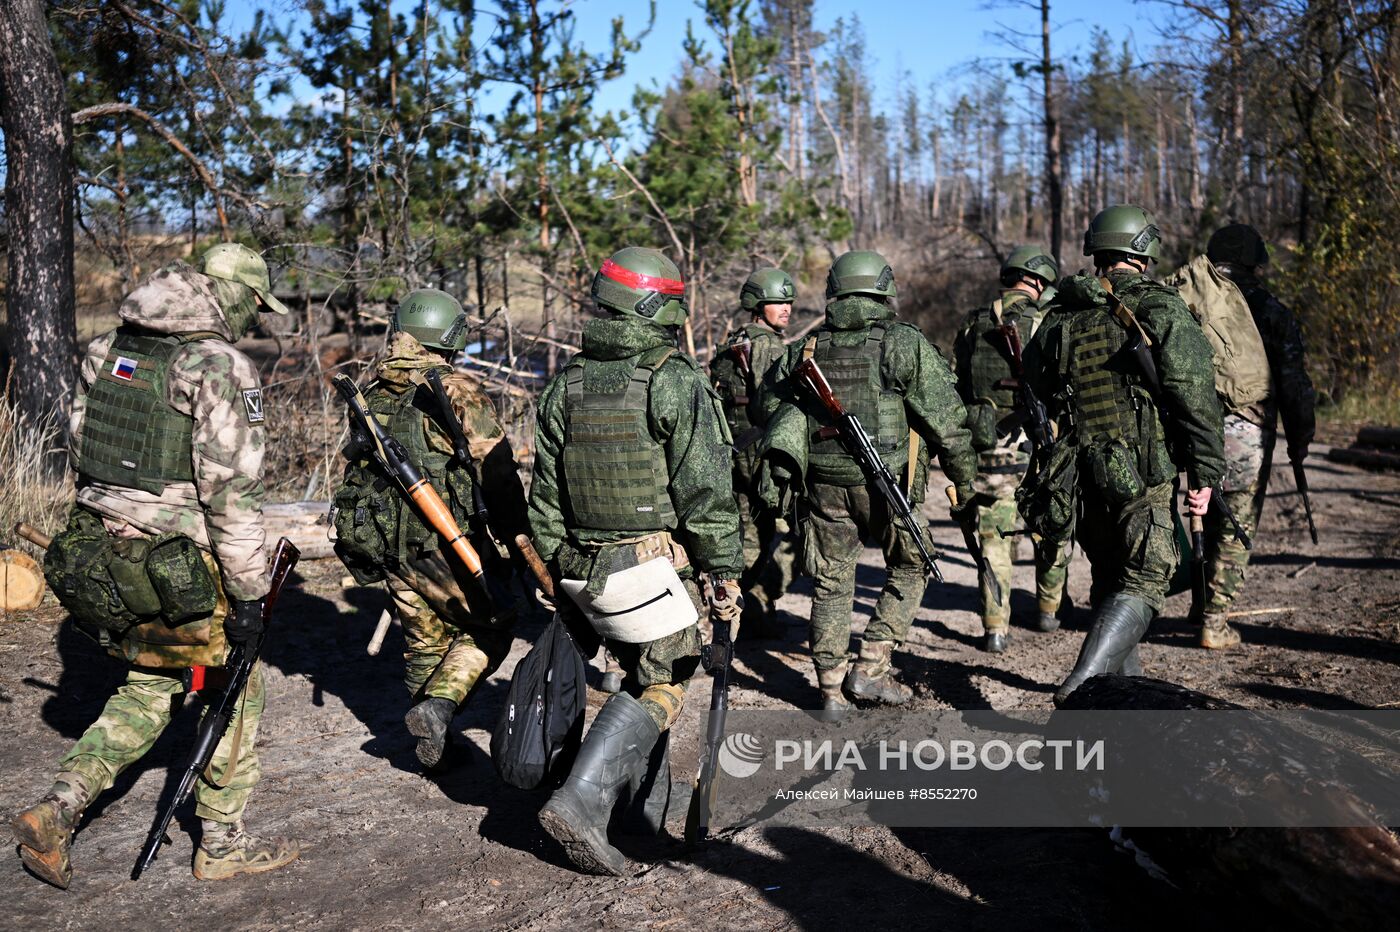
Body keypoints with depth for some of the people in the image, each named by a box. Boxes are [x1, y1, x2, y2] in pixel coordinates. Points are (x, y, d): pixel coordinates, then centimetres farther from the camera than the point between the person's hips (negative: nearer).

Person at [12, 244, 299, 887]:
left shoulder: (107, 350, 8)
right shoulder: (220, 366, -16)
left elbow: (81, 451, 14)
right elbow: (232, 490, -19)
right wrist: (248, 592, -14)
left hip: (98, 554, 7)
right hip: (177, 567, -7)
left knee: (149, 688, 24)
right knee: (234, 691, 12)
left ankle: (55, 813, 15)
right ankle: (223, 843, 23)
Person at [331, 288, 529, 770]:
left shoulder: (371, 394, 10)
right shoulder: (458, 391, -12)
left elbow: (354, 467, 18)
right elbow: (497, 472, -16)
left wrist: (371, 548, 27)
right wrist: (519, 541, -8)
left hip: (387, 546, 7)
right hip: (446, 543, -6)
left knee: (424, 641, 18)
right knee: (488, 631, 11)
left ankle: (433, 748, 26)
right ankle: (439, 706, -8)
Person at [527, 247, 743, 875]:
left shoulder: (564, 386, 7)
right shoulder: (677, 382, -12)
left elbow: (545, 496, 10)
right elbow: (706, 490, -14)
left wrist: (558, 571, 18)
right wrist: (725, 571, -7)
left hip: (580, 566, 7)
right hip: (651, 564, -7)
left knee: (641, 675, 21)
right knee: (660, 687, 5)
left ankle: (649, 802, 30)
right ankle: (581, 801, -6)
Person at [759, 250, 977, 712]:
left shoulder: (805, 349, 8)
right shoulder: (905, 344, -5)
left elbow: (770, 402, 17)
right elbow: (947, 421, -6)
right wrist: (966, 487, 2)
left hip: (824, 484, 4)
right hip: (886, 483, -3)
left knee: (832, 585, 12)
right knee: (909, 569, 17)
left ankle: (832, 691, 16)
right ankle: (870, 668, 10)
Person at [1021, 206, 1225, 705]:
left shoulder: (1060, 315, 7)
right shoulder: (1161, 309, -6)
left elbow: (1038, 388, 15)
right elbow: (1194, 397, -10)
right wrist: (1204, 472, -6)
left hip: (1080, 469, 5)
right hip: (1145, 472, -5)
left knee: (1109, 576, 19)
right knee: (1143, 580, -1)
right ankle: (1083, 683, -17)